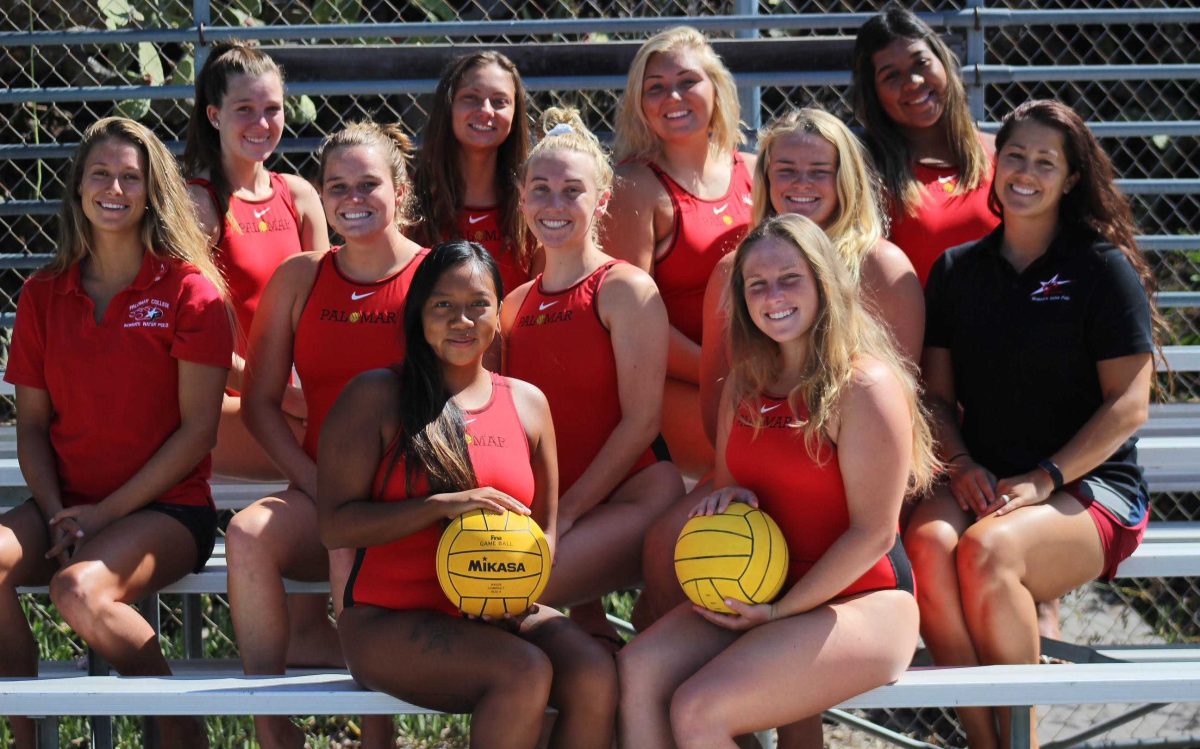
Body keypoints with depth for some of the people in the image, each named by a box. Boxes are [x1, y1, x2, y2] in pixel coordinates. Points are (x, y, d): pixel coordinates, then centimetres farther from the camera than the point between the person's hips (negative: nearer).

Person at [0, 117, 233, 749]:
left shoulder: (190, 290, -3)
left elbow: (198, 429, -7)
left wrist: (107, 512, -13)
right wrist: (55, 512, -7)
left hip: (166, 507, -4)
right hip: (67, 505, 4)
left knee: (79, 590, -33)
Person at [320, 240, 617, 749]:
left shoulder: (527, 403, 13)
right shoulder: (375, 397, -1)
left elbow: (544, 527, 18)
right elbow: (335, 526, -8)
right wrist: (444, 506, -19)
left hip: (499, 615, 5)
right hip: (390, 622, -5)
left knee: (595, 677, -25)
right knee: (525, 673, -32)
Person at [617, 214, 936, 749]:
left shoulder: (865, 385, -12)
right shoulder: (745, 384, 11)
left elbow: (874, 533, -14)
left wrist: (779, 611, -13)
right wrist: (728, 500, -1)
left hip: (861, 604, -7)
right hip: (762, 594, 7)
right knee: (636, 670, -19)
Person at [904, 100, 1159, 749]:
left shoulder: (1103, 269, 1)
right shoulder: (956, 271, 14)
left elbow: (1128, 404, -4)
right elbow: (938, 394, 15)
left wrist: (1044, 480, -14)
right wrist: (962, 464, -6)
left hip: (1093, 489, -4)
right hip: (984, 483, 4)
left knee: (986, 552, -35)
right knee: (929, 542, -32)